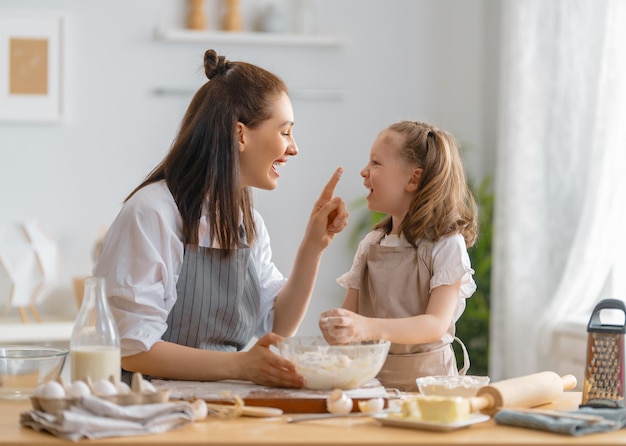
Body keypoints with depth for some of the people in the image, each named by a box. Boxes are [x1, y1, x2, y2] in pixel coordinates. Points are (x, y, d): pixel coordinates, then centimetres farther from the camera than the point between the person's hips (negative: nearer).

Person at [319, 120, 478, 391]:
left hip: (425, 376, -5)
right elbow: (350, 314, 11)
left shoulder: (446, 245, -4)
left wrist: (370, 328, -31)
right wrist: (334, 327, -15)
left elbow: (437, 325, -15)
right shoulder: (370, 245, 14)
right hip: (369, 375, 5)